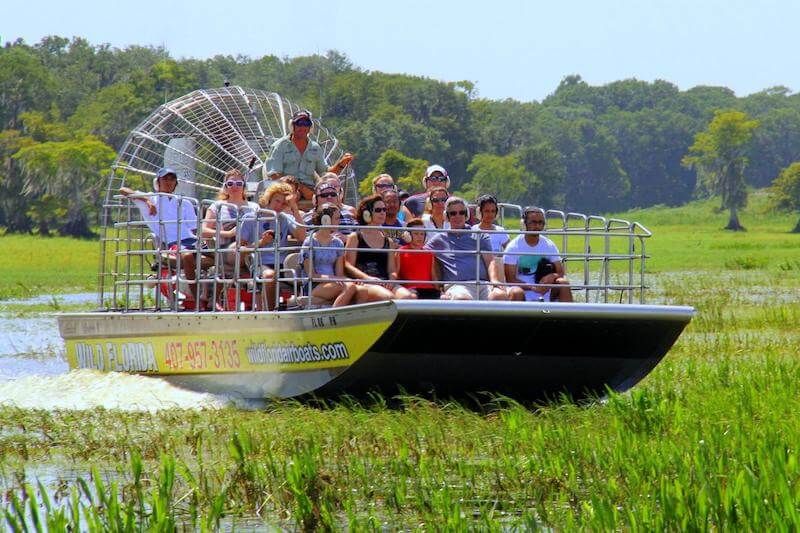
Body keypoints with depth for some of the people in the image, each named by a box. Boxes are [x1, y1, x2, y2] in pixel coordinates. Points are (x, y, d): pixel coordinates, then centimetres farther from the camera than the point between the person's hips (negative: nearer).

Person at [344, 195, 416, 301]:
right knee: (388, 297, -37)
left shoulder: (388, 242, 25)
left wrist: (392, 277, -5)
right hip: (364, 283, -5)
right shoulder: (355, 237, 12)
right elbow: (348, 265, 2)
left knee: (410, 297, -29)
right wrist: (367, 278, -15)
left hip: (385, 284, 5)